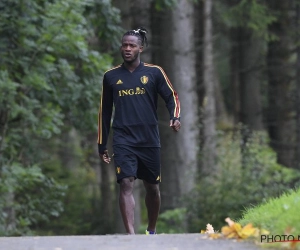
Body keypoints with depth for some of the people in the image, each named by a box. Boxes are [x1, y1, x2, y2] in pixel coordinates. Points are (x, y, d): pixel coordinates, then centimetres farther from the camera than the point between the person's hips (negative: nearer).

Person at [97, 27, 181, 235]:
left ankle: (152, 230, 30)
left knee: (152, 187, 9)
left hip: (150, 140, 1)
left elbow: (171, 96, 7)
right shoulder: (111, 77, 8)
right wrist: (102, 145, 14)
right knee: (126, 184, -16)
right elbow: (105, 111, 14)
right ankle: (131, 235, -24)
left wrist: (175, 117, -16)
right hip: (123, 141, 0)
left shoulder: (154, 73, 4)